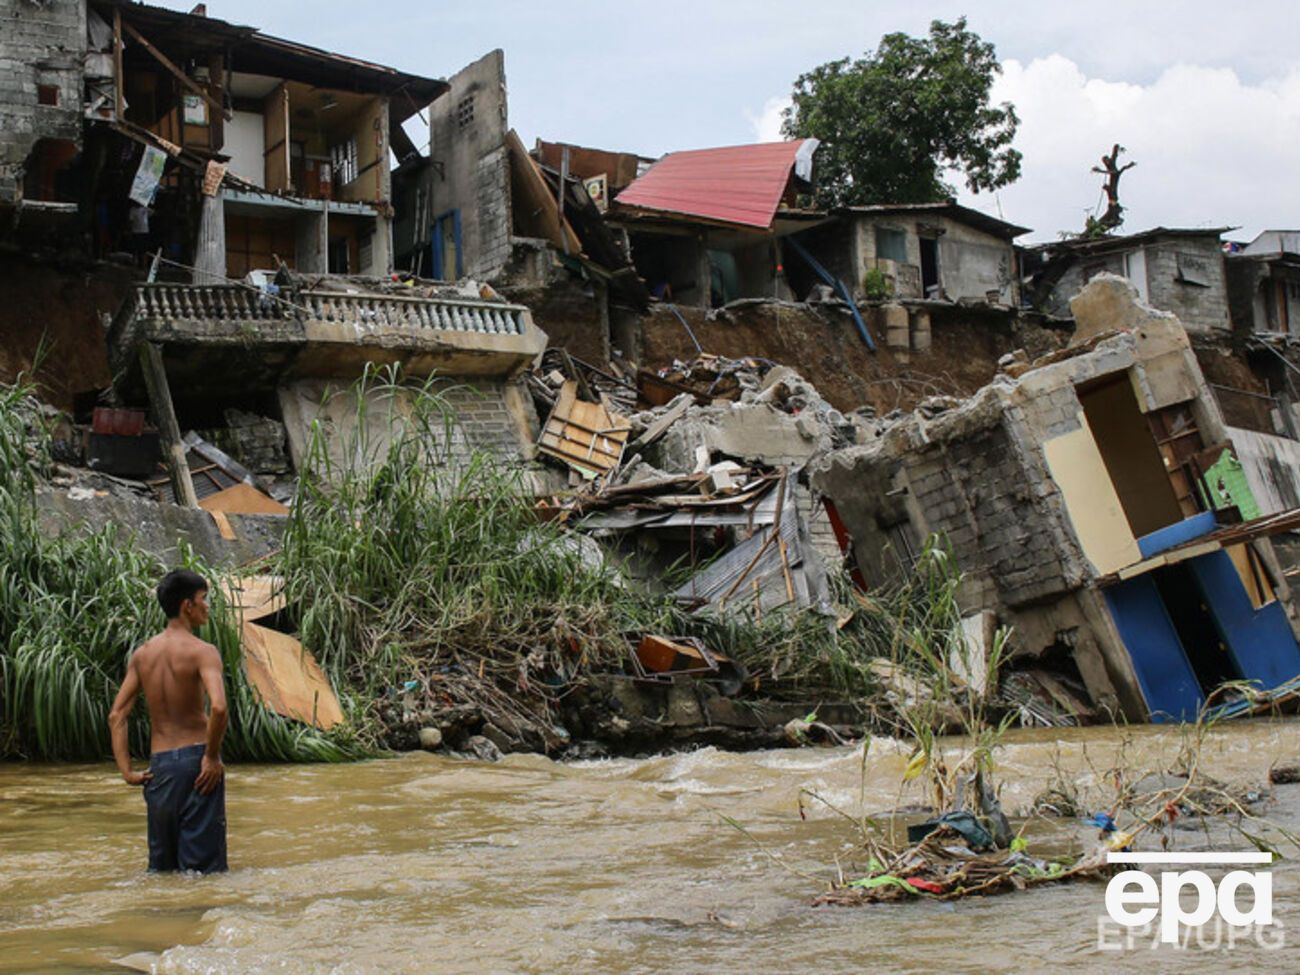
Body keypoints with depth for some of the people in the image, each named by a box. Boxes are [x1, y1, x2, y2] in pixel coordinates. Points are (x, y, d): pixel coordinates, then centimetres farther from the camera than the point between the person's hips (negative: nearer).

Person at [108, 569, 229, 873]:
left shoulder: (142, 654, 9)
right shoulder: (202, 651, -9)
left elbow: (116, 716, 5)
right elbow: (218, 707, -26)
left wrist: (126, 770, 4)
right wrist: (213, 757, -14)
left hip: (159, 764, 5)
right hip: (195, 758, -5)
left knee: (162, 865, 15)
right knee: (202, 863, 0)